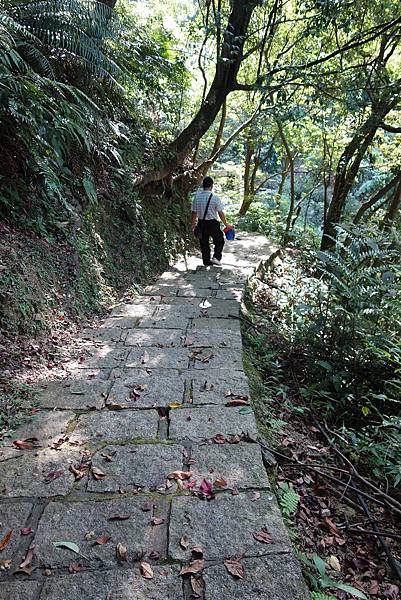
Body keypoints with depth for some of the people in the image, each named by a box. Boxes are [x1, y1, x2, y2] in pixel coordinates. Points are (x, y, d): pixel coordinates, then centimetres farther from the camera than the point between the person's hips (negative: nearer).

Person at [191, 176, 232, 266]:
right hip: (212, 223, -3)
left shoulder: (197, 197, -6)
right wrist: (226, 224, 4)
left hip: (201, 223, 3)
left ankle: (206, 260, 24)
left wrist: (193, 224, 14)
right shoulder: (215, 198, -15)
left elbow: (194, 212, 0)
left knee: (204, 243, 16)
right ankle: (216, 257, 5)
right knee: (219, 241, 16)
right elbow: (221, 213, -8)